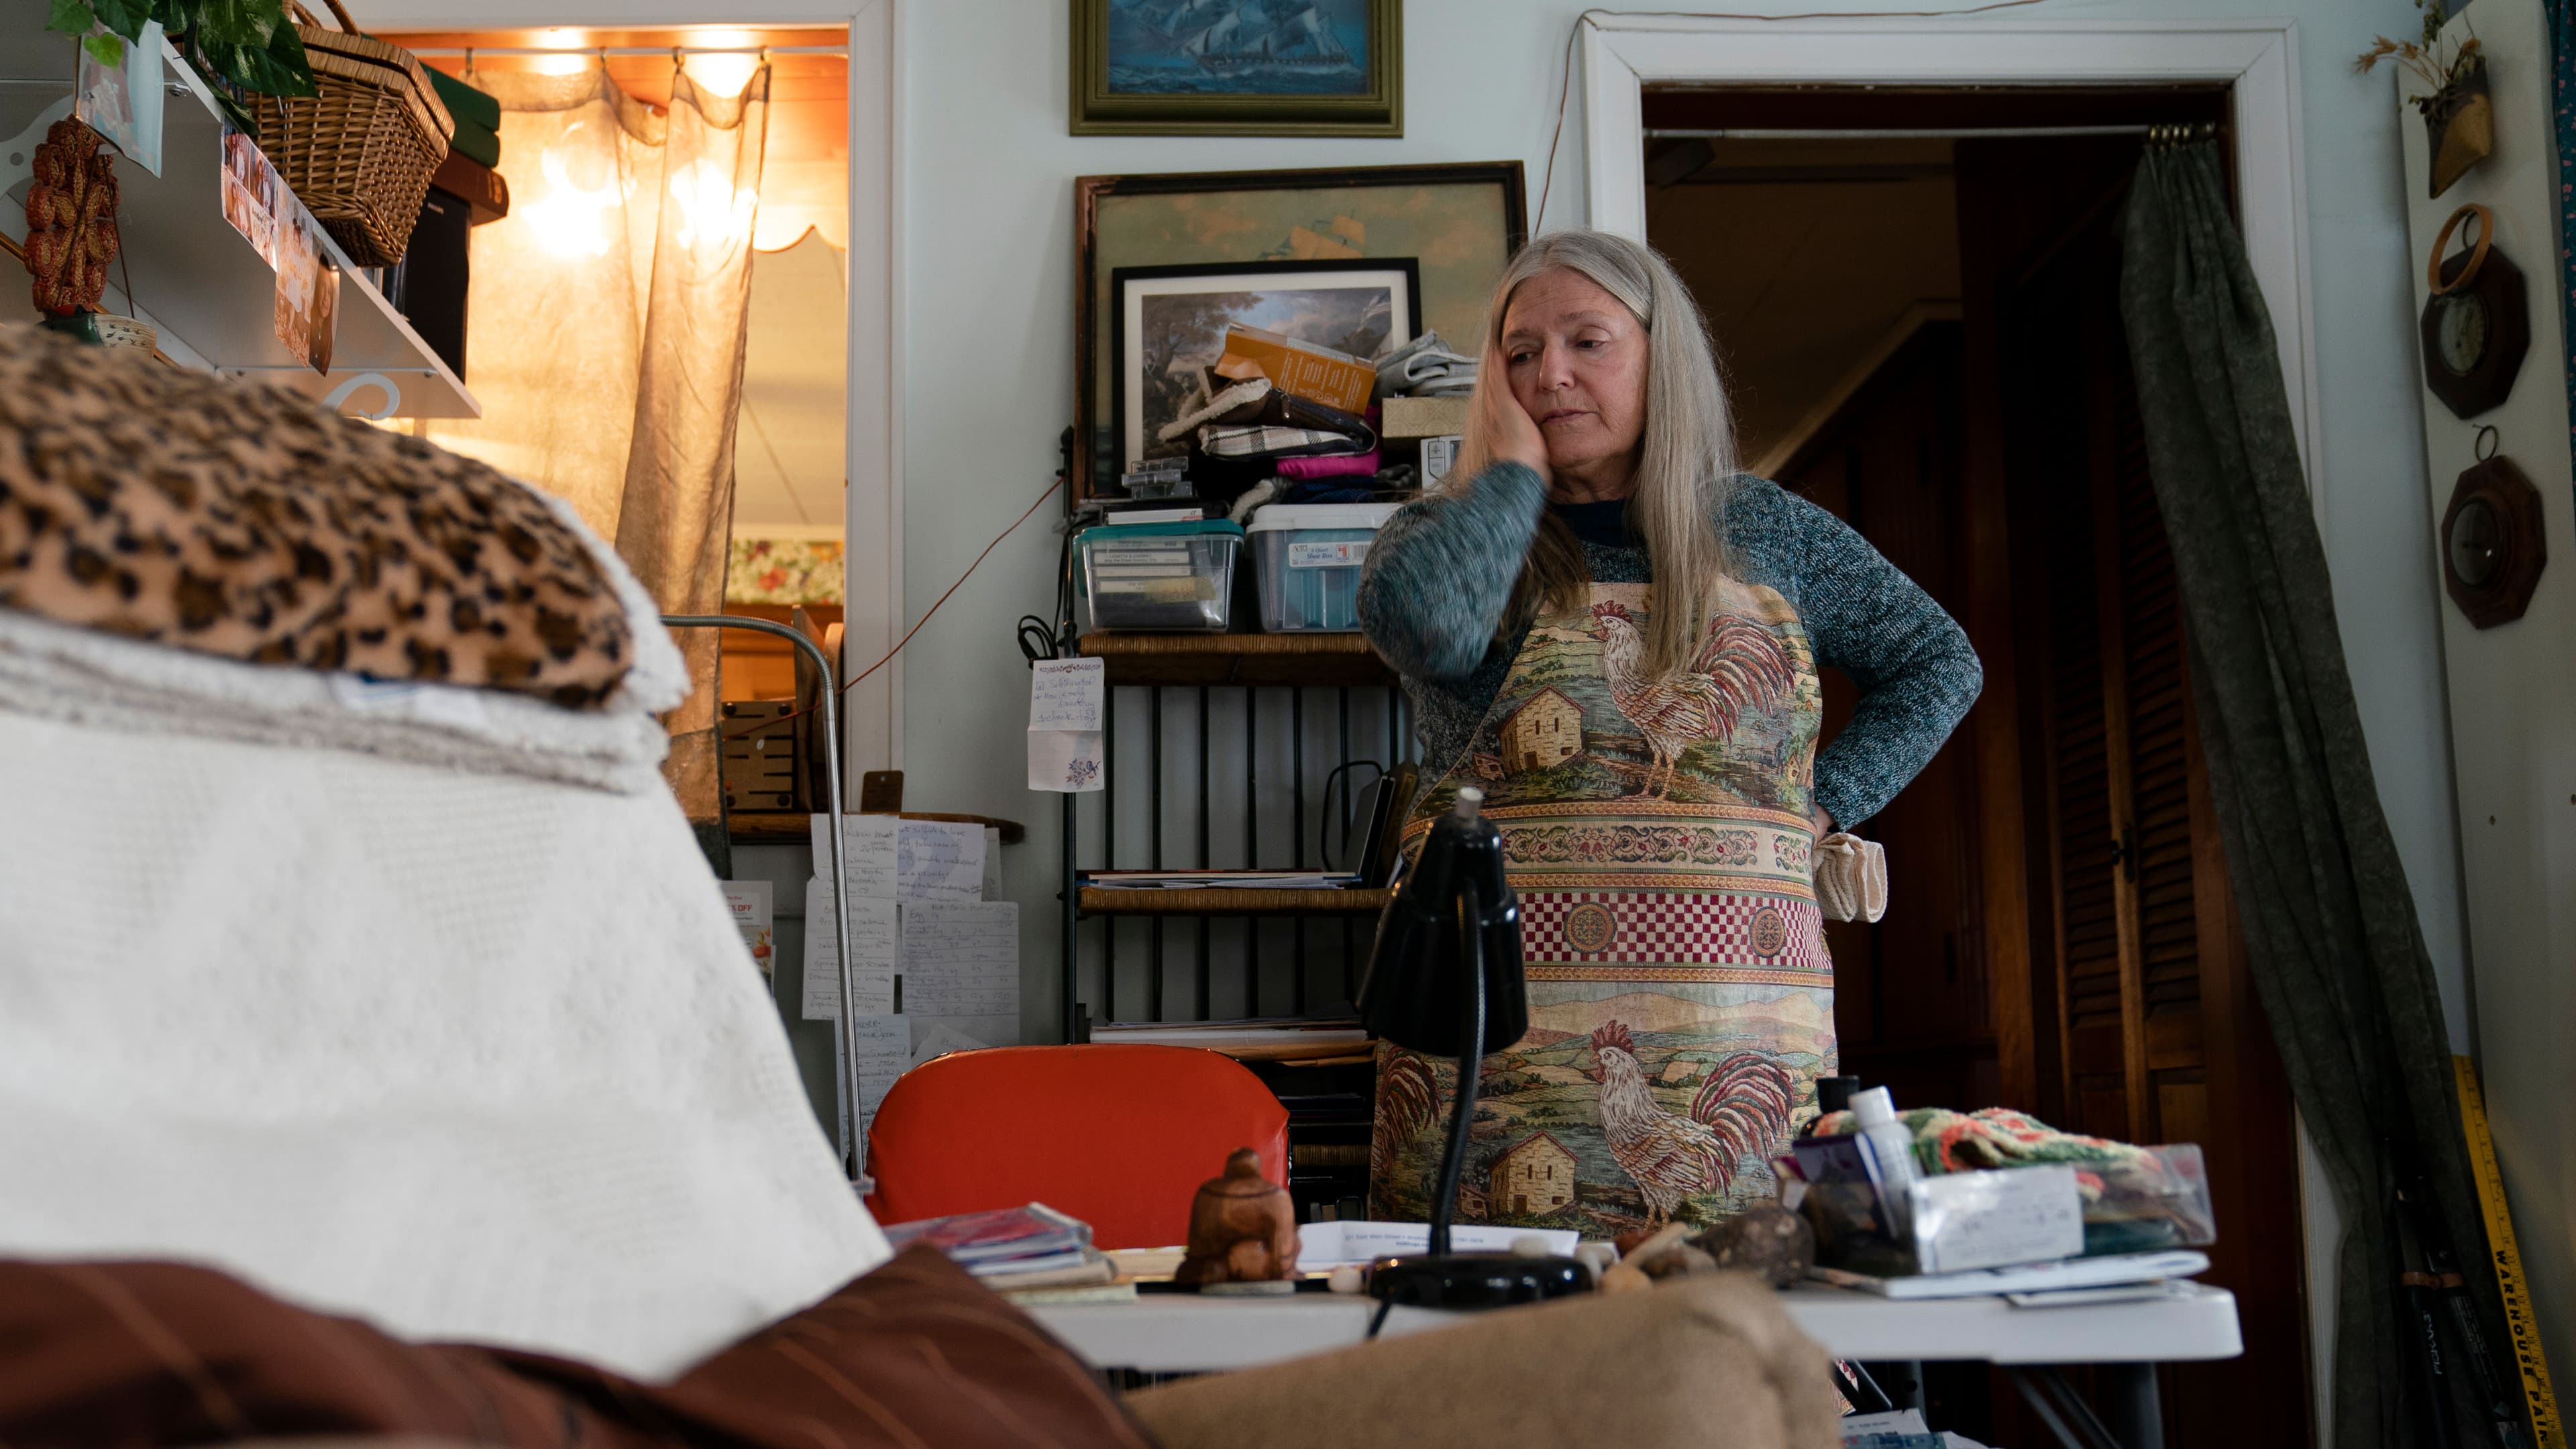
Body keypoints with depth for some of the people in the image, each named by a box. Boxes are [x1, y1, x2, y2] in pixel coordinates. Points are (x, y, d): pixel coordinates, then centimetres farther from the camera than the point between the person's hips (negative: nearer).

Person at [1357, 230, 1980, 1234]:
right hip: (1498, 1022, -1)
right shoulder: (1449, 535, 7)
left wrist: (1825, 802, 8)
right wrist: (1515, 468, -2)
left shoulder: (1767, 534, 13)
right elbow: (1420, 623, -18)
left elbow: (1939, 664, 22)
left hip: (1736, 1023, 2)